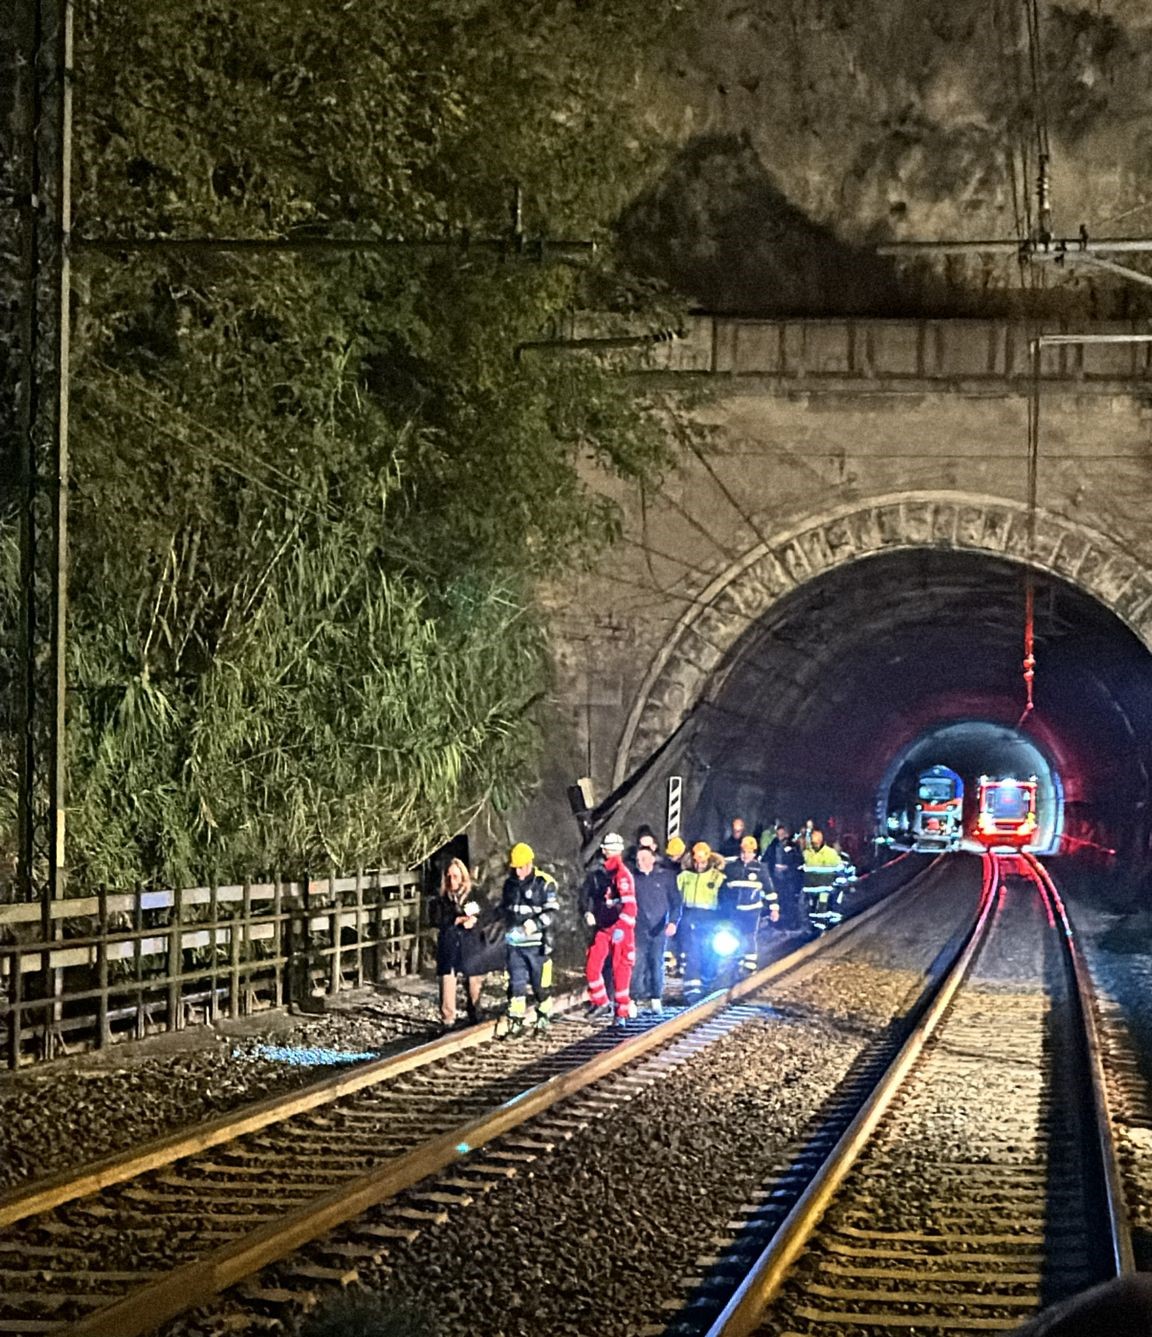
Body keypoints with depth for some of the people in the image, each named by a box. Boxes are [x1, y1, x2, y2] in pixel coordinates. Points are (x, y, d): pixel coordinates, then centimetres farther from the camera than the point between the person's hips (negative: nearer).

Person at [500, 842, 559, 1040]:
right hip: (514, 943, 4)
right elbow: (503, 907, 26)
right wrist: (508, 922, 12)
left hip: (537, 943, -4)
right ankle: (516, 1023, 2)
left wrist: (535, 923, -28)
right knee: (516, 984, 0)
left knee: (541, 984, 3)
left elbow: (551, 911, -14)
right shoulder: (510, 883, 12)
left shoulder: (545, 883, -7)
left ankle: (543, 1020, 19)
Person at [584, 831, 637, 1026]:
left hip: (620, 930, -7)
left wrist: (621, 928, -31)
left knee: (621, 970, -2)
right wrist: (589, 913, 10)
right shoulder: (601, 872, 12)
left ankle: (621, 1013, 5)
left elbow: (629, 904, -23)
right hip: (603, 927, 7)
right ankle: (601, 1002, 21)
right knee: (591, 966, 3)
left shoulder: (622, 874, -14)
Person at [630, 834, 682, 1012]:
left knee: (657, 964, 4)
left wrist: (673, 922, -11)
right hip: (639, 929, 0)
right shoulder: (634, 877, 5)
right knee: (637, 964, -7)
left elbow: (676, 902, 1)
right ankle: (637, 997, -6)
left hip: (659, 929, 0)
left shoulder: (666, 876, 2)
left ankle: (656, 999, 13)